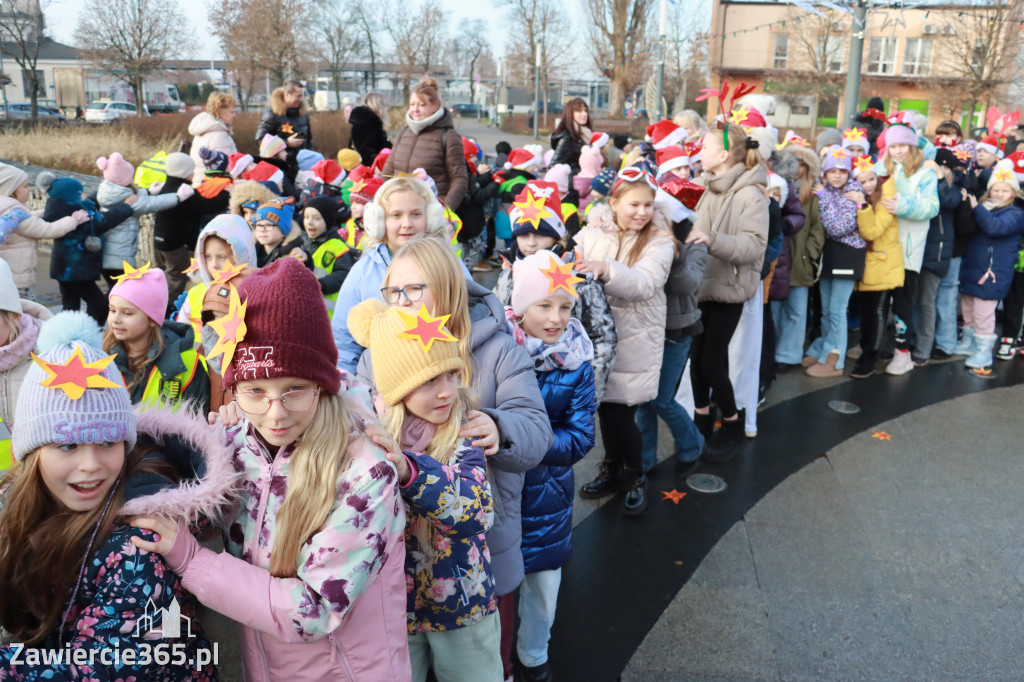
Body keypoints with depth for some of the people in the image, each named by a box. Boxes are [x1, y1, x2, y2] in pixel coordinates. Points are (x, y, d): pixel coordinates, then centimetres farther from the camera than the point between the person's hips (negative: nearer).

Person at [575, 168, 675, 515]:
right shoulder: (591, 233, 1)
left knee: (620, 411, -2)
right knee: (604, 405, 12)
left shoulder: (659, 240, -7)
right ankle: (613, 469, 35)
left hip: (635, 339, -3)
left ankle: (635, 477, 22)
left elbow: (644, 284, -22)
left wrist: (607, 270, -38)